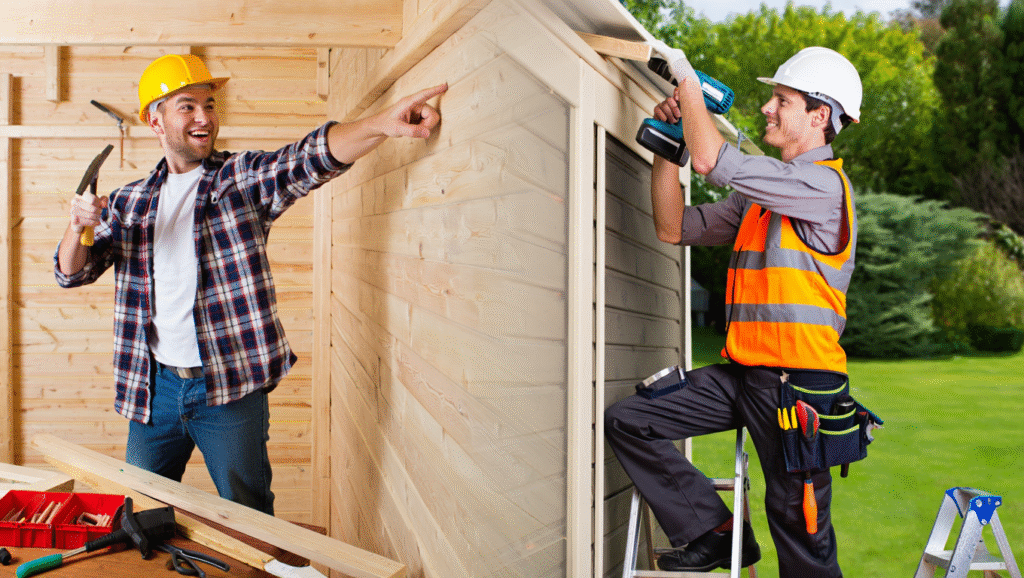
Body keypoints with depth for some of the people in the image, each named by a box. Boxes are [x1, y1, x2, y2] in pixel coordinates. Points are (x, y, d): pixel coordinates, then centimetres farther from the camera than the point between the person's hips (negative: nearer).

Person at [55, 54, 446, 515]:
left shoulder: (244, 179, -2)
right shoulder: (129, 203, 9)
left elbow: (309, 158, -20)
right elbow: (71, 273, 11)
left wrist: (382, 124, -39)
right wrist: (79, 227, -13)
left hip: (232, 389, -3)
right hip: (154, 387, 3)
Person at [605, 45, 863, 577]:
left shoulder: (825, 184, -11)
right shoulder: (758, 196, 17)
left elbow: (711, 160, -21)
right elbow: (675, 228, 16)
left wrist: (686, 78, -7)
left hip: (797, 381, -8)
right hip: (742, 373, 8)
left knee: (799, 532, 1)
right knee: (627, 422, 0)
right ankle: (715, 531, 7)